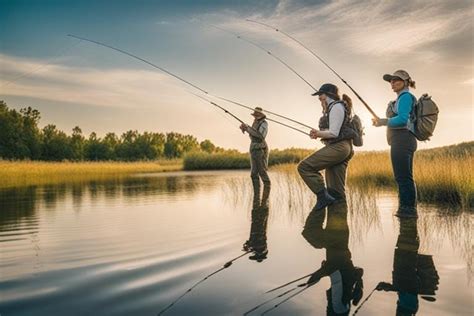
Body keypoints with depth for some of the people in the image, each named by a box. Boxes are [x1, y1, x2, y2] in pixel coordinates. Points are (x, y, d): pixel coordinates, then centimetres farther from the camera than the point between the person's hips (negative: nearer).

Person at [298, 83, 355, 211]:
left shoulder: (336, 106, -6)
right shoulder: (335, 107, 25)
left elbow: (333, 133, -15)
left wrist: (318, 133, -2)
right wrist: (319, 133, 14)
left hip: (337, 147, -11)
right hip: (343, 148, 11)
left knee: (304, 167, -16)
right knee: (336, 192, 7)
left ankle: (323, 196, -18)